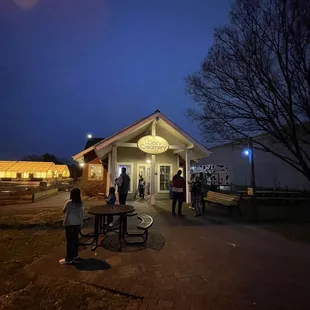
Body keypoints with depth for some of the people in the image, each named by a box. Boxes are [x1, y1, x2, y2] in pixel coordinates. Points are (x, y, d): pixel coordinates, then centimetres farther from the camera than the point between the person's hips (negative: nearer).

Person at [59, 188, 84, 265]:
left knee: (69, 240, 4)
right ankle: (75, 256, 26)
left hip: (69, 224, -5)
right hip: (77, 223, 5)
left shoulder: (69, 202, -16)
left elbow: (63, 211, 0)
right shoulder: (81, 202, -2)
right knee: (75, 239, 15)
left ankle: (69, 258, 14)